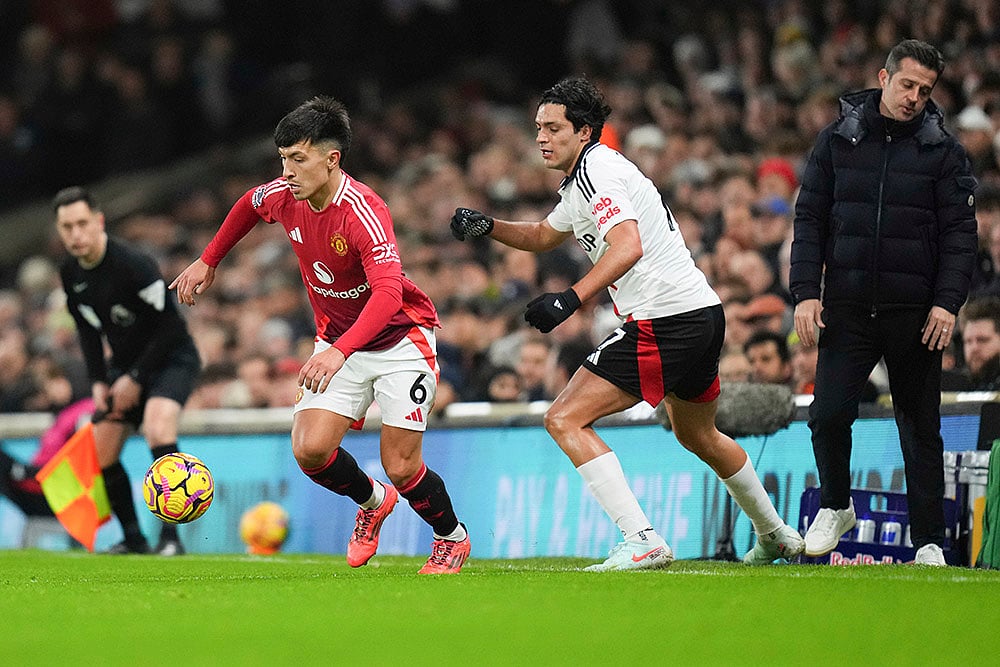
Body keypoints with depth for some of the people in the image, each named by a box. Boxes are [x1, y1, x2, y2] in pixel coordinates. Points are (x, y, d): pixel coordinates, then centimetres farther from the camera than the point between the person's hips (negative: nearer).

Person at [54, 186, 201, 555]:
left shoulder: (133, 264, -26)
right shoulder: (70, 272, -4)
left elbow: (170, 327, -23)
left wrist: (136, 379, -18)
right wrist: (98, 381, 1)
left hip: (171, 358, -8)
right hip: (124, 364, 8)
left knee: (157, 428, -31)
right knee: (102, 455, 2)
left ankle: (170, 535, -28)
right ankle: (133, 538, 18)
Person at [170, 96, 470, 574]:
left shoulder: (362, 211, -31)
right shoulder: (283, 196, -10)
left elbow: (388, 293, -44)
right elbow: (249, 205, 17)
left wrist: (340, 351, -56)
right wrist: (208, 261, 19)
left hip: (401, 340, -6)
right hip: (338, 343, 6)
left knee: (401, 467, -8)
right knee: (310, 449, -13)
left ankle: (452, 537, 23)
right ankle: (372, 502, 20)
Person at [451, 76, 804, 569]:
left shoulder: (596, 170, -13)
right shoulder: (585, 178, 19)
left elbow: (628, 247, -28)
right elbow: (542, 236, 34)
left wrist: (570, 298, -36)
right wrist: (486, 227, 17)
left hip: (663, 321, -11)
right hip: (703, 312, 11)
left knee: (564, 419, -11)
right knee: (697, 435, 31)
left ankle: (642, 541, -18)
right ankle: (775, 535, 44)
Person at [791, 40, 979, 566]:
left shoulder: (943, 151, 3)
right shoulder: (838, 140, 6)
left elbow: (959, 232, 1)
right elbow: (809, 218, 7)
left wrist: (947, 302, -10)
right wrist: (806, 292, -2)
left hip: (915, 314, -1)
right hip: (846, 308, 1)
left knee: (921, 428, 4)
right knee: (828, 414, -8)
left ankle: (929, 541, 12)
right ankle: (835, 507, 17)